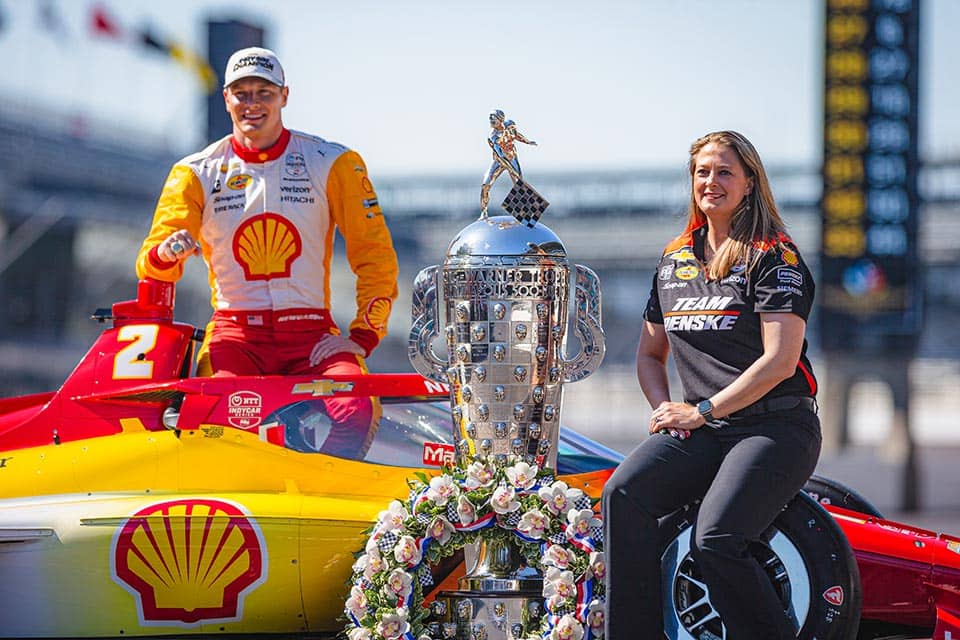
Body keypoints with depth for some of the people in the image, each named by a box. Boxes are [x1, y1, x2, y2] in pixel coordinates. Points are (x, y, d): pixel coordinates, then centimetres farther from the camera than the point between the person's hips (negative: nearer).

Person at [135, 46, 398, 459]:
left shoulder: (333, 164, 9)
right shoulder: (197, 173, 11)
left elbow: (375, 255, 9)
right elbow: (151, 267, 7)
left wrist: (364, 335, -3)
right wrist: (166, 253, -19)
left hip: (311, 336, 0)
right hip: (234, 335, 0)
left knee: (355, 410, -32)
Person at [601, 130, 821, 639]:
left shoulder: (775, 256, -2)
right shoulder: (674, 259, 18)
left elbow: (779, 361, -11)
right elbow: (649, 354, 25)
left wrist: (701, 411, -12)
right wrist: (664, 408, 4)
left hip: (776, 426, -5)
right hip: (702, 430, 6)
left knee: (714, 540, -28)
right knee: (622, 495, -23)